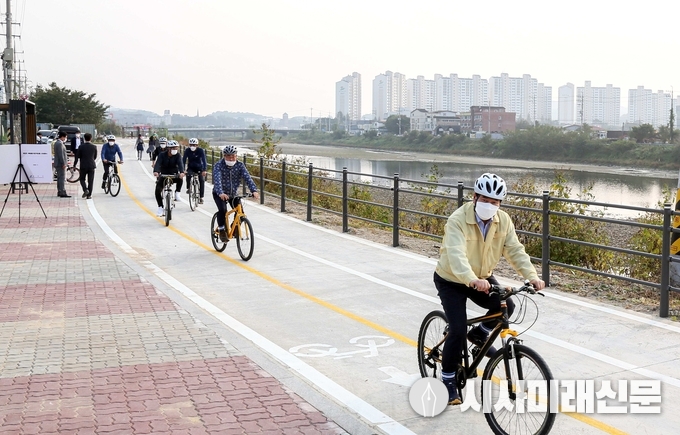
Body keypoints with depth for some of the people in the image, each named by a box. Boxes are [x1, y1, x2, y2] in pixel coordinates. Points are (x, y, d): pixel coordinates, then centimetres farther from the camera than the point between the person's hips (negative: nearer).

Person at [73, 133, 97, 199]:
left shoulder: (81, 147, -7)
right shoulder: (94, 146, -3)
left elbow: (77, 157, -5)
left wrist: (74, 165, 4)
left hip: (83, 166, -1)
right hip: (91, 166, 1)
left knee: (82, 179, 15)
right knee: (90, 181, 6)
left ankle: (85, 190, -9)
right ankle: (89, 195, 6)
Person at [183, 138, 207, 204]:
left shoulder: (200, 150, -18)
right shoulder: (187, 151, -13)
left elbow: (204, 160, -25)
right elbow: (184, 160, -17)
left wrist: (204, 170, -38)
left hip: (199, 168, -1)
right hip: (190, 168, 1)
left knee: (202, 180, -18)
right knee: (188, 175, -32)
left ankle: (201, 197, -10)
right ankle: (188, 188, -9)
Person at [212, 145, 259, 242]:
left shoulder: (240, 165, -11)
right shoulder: (218, 165, -20)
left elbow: (247, 178, -23)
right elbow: (217, 180, -35)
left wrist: (254, 190, -40)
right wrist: (221, 193, -53)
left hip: (233, 194, 3)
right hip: (219, 194, -3)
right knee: (222, 209, -27)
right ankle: (221, 230, -7)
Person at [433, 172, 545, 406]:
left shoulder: (503, 221, -11)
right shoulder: (458, 220, -29)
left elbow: (515, 251, -15)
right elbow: (456, 256, -42)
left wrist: (532, 276, -32)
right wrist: (473, 280, -59)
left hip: (482, 278, 5)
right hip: (451, 281, -5)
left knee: (506, 305, -20)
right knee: (458, 330, -15)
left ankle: (479, 334, 11)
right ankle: (448, 379, 6)